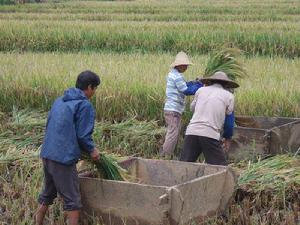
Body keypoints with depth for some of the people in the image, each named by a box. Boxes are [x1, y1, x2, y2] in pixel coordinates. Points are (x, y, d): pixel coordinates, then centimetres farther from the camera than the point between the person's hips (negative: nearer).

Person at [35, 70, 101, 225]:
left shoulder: (59, 101, 15)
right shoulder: (85, 105, -9)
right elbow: (83, 135, -13)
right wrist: (92, 150, 6)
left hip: (47, 154, 8)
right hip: (64, 158, -8)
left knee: (48, 193, 21)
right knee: (72, 200, 1)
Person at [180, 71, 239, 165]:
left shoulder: (201, 90, 16)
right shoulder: (229, 96, 10)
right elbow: (229, 120, 14)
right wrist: (227, 137, 26)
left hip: (191, 131, 3)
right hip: (210, 135, -3)